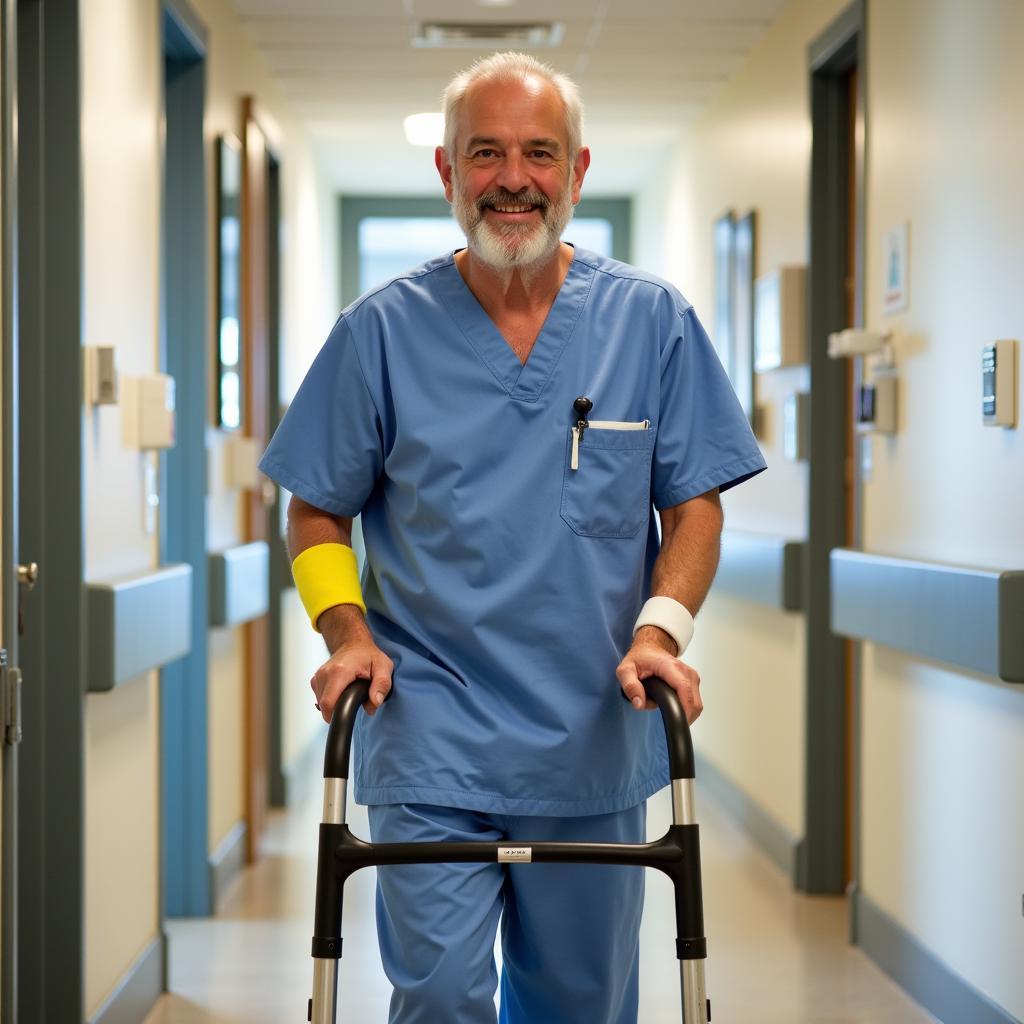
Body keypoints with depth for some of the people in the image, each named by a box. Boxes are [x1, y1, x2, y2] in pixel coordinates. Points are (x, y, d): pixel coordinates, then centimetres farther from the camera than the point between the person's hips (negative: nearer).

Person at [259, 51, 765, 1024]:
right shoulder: (381, 331, 0)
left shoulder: (653, 321, 2)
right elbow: (316, 510, 7)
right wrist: (348, 632, -9)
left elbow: (694, 503, 5)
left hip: (594, 744, 2)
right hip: (430, 741, -1)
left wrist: (661, 625, -12)